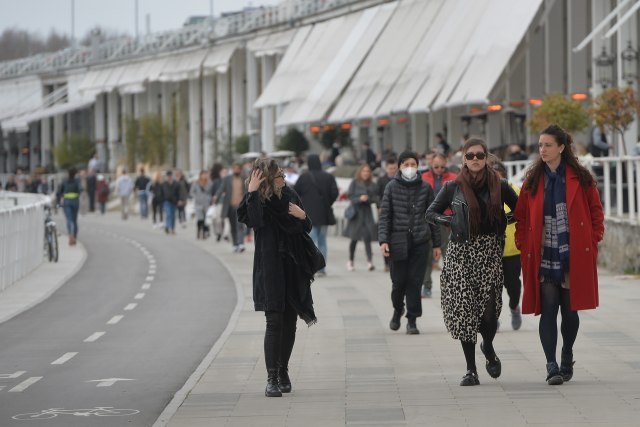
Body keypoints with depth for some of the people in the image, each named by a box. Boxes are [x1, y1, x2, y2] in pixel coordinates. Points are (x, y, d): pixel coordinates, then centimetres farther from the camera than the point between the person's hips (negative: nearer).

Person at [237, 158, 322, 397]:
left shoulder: (290, 196, 6)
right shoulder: (259, 201, -9)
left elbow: (307, 229, 16)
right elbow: (251, 219, -31)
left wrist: (302, 216, -5)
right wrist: (252, 192, -29)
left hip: (294, 268, 5)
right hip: (271, 268, -5)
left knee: (290, 321, 9)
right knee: (274, 322, -10)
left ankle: (283, 371, 22)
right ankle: (272, 378, -8)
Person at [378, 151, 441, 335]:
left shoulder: (425, 188, 5)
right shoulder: (392, 187, 2)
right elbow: (385, 215, 1)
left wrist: (436, 244, 9)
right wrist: (383, 240, -10)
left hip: (420, 242, 1)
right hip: (398, 241, -1)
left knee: (415, 281, -2)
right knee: (399, 281, 1)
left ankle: (412, 320, 7)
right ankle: (398, 310, 30)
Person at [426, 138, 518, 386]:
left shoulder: (499, 186, 6)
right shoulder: (453, 187, 6)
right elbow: (431, 213, 14)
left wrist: (502, 225, -1)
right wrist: (450, 221, -4)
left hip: (490, 251, -1)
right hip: (461, 251, 1)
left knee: (489, 307, -13)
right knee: (464, 308, -4)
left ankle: (488, 347, 20)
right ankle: (471, 370, 4)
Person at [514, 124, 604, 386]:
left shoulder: (580, 178, 1)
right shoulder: (533, 180, 7)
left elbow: (596, 211, 7)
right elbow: (522, 216, 11)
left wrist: (593, 241, 0)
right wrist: (523, 246, 1)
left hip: (573, 256, -1)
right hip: (543, 256, 1)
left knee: (570, 310, 9)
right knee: (548, 310, -8)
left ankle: (567, 358, 29)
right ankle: (552, 366, -12)